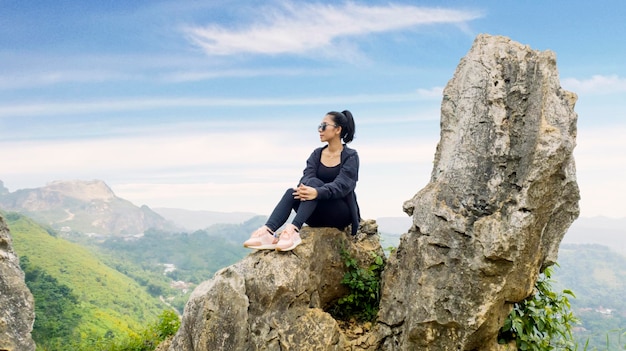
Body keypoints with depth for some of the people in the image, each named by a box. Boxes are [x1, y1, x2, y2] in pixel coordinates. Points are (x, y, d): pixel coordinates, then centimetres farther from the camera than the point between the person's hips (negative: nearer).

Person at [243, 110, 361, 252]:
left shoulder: (350, 156, -5)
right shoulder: (317, 154, 10)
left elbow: (342, 184, -21)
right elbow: (307, 176, -7)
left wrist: (317, 192, -40)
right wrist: (303, 189, -32)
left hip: (341, 213, -4)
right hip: (318, 216, 4)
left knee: (314, 182, -30)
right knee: (292, 192, -25)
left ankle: (293, 230, -49)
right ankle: (268, 232, -46)